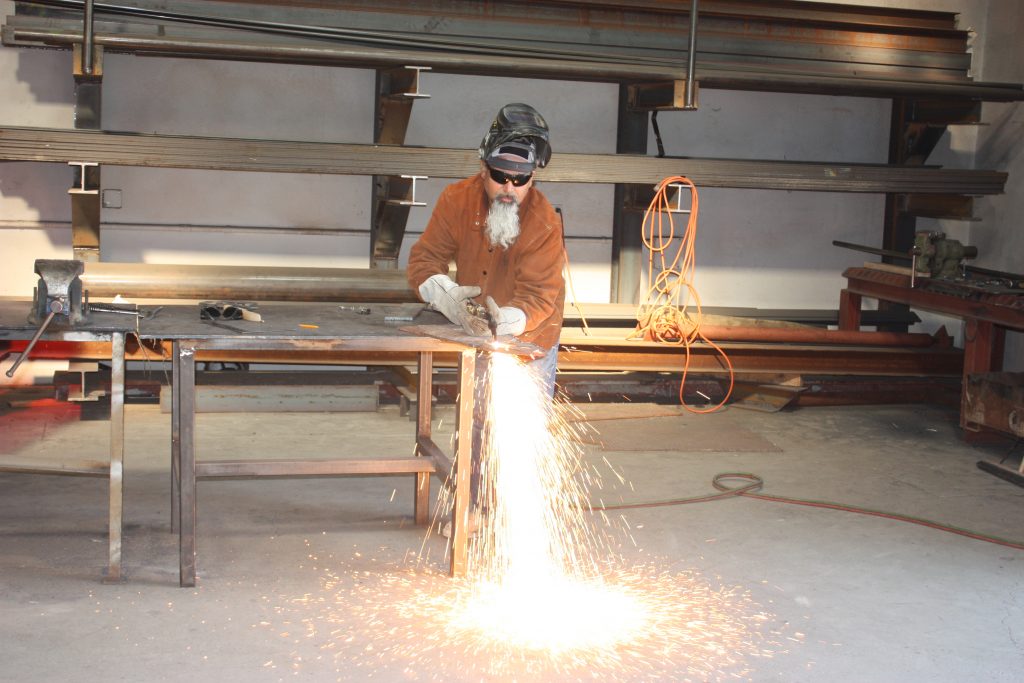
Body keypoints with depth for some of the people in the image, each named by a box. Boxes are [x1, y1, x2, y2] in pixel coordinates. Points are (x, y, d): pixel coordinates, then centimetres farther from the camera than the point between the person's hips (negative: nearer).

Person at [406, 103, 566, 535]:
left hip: (531, 343, -3)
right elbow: (424, 259, -16)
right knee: (476, 425, 12)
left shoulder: (544, 223, -27)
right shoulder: (456, 200, -16)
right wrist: (448, 297, -36)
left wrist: (509, 319, -52)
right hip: (477, 339, 3)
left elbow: (540, 294, -31)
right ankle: (474, 508, 28)